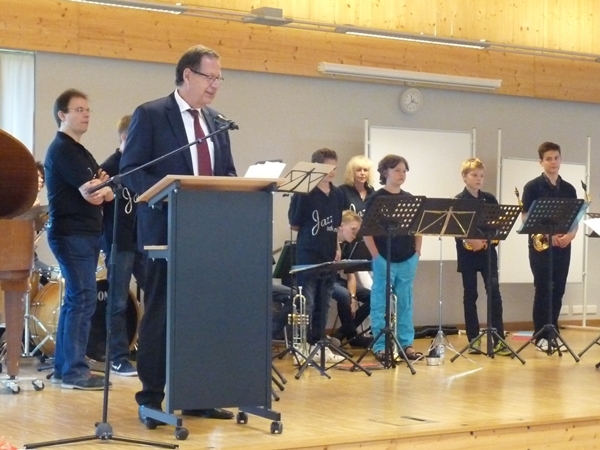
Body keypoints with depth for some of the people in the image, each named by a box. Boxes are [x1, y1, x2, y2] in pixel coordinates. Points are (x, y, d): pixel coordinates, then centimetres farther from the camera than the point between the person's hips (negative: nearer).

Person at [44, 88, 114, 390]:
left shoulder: (80, 152, 19)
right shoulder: (62, 150, -11)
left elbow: (104, 193, 15)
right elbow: (91, 194, -19)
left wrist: (100, 186, -7)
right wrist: (102, 185, 2)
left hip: (84, 234, 10)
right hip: (71, 234, -10)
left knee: (75, 300, 10)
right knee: (83, 300, -11)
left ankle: (62, 368, 14)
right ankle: (74, 371, -10)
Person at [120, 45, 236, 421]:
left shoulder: (216, 121, 15)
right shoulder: (150, 115, -3)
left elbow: (228, 173, 18)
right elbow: (131, 171, -8)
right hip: (167, 228, -5)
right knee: (160, 312, 0)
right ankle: (151, 397, 8)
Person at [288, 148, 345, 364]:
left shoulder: (337, 194, 10)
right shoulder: (304, 193, -10)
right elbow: (294, 224, -7)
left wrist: (337, 248, 9)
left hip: (329, 257, 6)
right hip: (308, 256, -6)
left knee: (323, 305, 11)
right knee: (307, 305, -4)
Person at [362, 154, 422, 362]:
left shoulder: (410, 199, 9)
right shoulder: (376, 198, -5)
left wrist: (417, 252, 6)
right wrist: (376, 256, -11)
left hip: (407, 259, 5)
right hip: (384, 259, -5)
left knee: (405, 303, 9)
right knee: (381, 303, 1)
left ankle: (407, 343, 15)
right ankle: (380, 345, 5)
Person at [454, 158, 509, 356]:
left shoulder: (490, 199, 8)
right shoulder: (458, 201, -2)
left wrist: (487, 240, -11)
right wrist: (470, 240, -24)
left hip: (487, 252, 2)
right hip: (467, 253, -2)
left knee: (494, 292, -5)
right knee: (470, 295, 4)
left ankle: (498, 339, -4)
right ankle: (474, 339, 11)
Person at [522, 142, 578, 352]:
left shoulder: (569, 189, 11)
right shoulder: (532, 187, -3)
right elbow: (525, 218, -7)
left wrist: (570, 235, -9)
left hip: (562, 246, 4)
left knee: (558, 290, 6)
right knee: (543, 290, -6)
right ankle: (541, 335, 0)